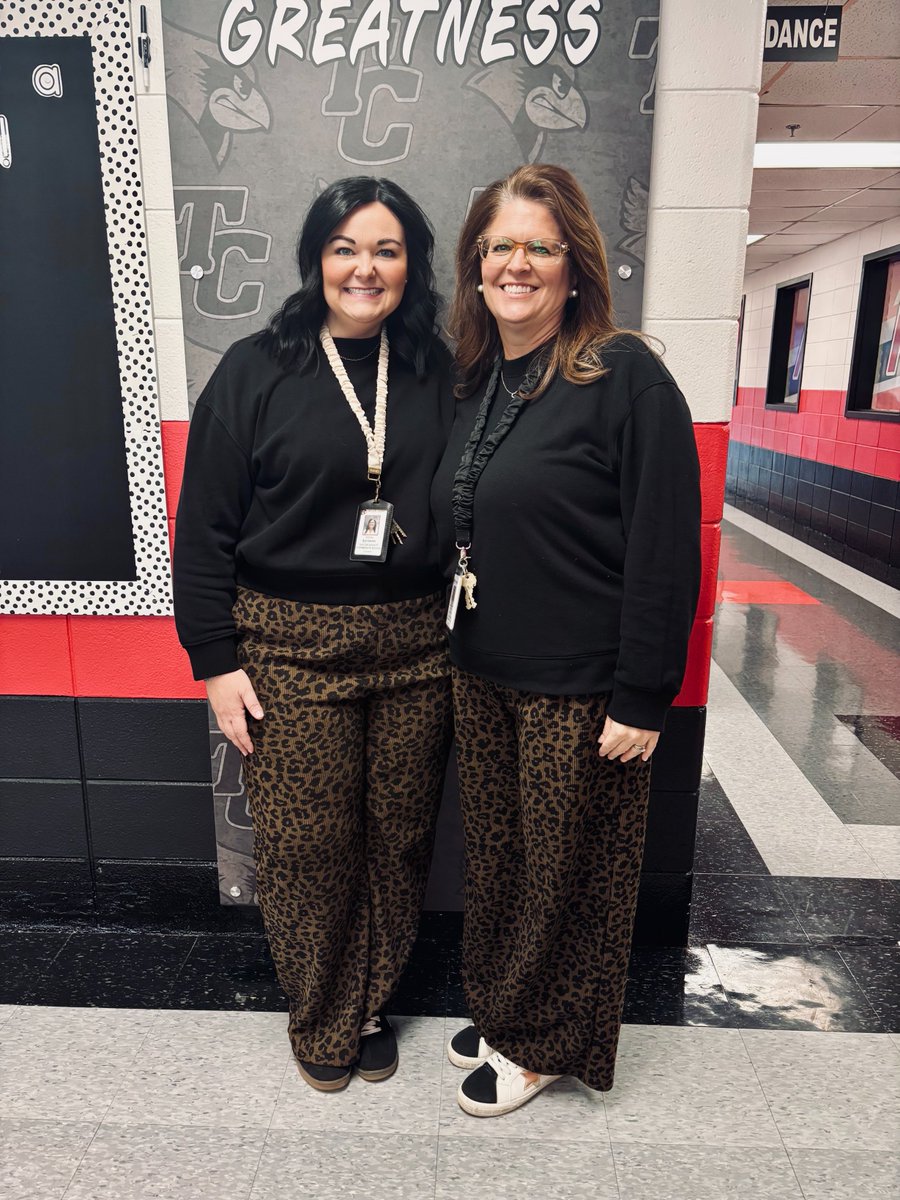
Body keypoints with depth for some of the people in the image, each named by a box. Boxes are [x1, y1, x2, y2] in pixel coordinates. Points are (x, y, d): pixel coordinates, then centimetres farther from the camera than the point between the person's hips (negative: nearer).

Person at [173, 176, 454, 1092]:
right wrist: (216, 661, -5)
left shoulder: (437, 374, 6)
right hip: (290, 647, -2)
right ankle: (319, 1020, 34)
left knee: (398, 838, 11)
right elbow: (203, 527, -1)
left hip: (415, 646, 3)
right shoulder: (256, 371, -1)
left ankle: (370, 1006, 38)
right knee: (306, 844, 6)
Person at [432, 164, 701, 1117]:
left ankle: (545, 1044, 37)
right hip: (481, 675, 7)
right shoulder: (475, 381, 9)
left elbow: (664, 550, -15)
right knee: (495, 856, 20)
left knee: (567, 871, 12)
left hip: (579, 689, -6)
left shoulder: (627, 378, -12)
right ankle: (500, 1009, 44)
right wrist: (459, 646, 13)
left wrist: (642, 697, -16)